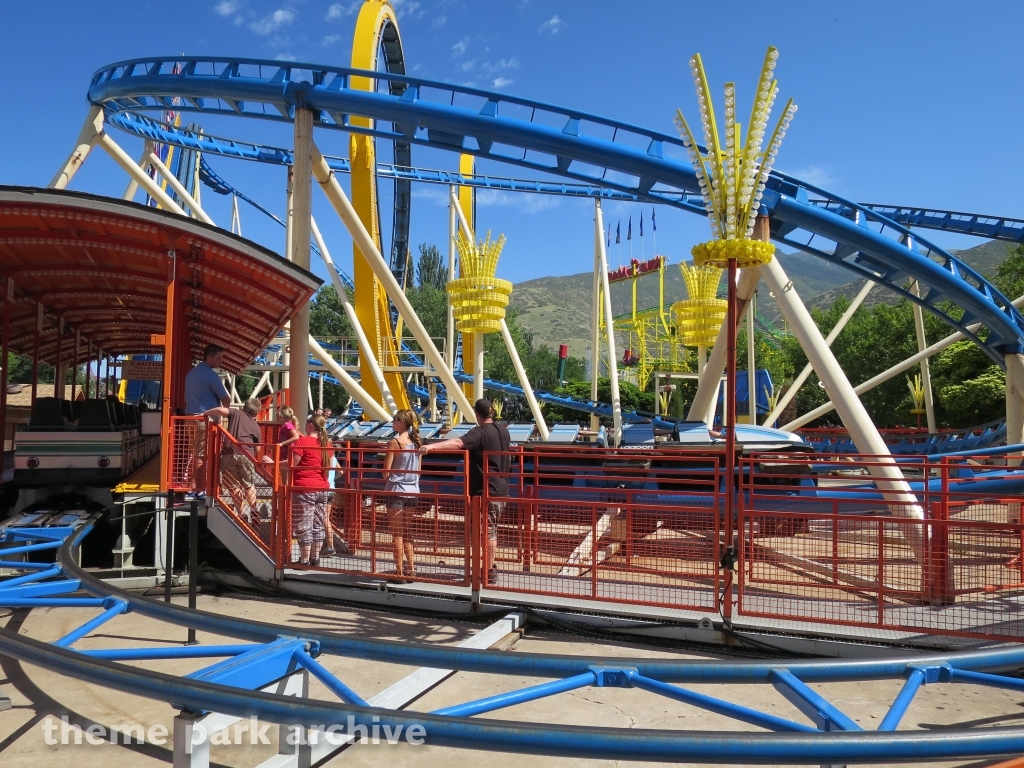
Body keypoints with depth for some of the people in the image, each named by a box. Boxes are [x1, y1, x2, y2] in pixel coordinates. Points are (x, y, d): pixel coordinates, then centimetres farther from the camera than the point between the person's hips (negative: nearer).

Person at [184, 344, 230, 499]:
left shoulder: (192, 373, 16)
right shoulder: (211, 375, -12)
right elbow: (226, 400, -8)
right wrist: (224, 409, 13)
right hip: (205, 419, -9)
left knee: (192, 454, 10)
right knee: (201, 456, -5)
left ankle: (190, 488, 13)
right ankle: (199, 490, -1)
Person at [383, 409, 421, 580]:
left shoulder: (394, 442, -13)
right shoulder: (416, 442, 6)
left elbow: (386, 471, -11)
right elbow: (418, 470, 11)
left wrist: (386, 480, 8)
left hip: (396, 490, -6)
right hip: (413, 491, 6)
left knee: (397, 533, 2)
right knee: (407, 533, 14)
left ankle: (399, 570, 5)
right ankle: (411, 569, 14)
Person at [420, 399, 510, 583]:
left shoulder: (479, 433, -15)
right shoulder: (504, 431, 10)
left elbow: (457, 443, -33)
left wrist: (432, 446, -42)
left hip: (486, 490, -8)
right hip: (501, 490, 8)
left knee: (488, 530, -3)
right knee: (492, 529, 18)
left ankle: (489, 572, 1)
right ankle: (491, 566, 26)